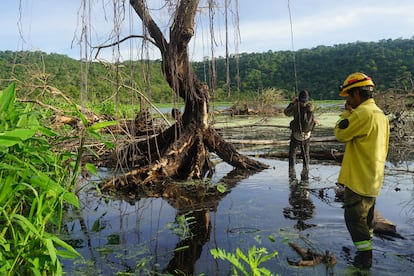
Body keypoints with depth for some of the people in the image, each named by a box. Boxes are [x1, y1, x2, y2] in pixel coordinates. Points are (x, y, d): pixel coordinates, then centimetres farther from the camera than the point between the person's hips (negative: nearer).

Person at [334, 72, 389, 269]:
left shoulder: (362, 113, -21)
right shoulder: (380, 114, 10)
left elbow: (340, 134, -14)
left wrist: (346, 113, -3)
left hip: (359, 178, -10)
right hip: (374, 178, 10)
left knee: (354, 218, 2)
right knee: (366, 217, 22)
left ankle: (365, 257, 9)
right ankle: (366, 253, 36)